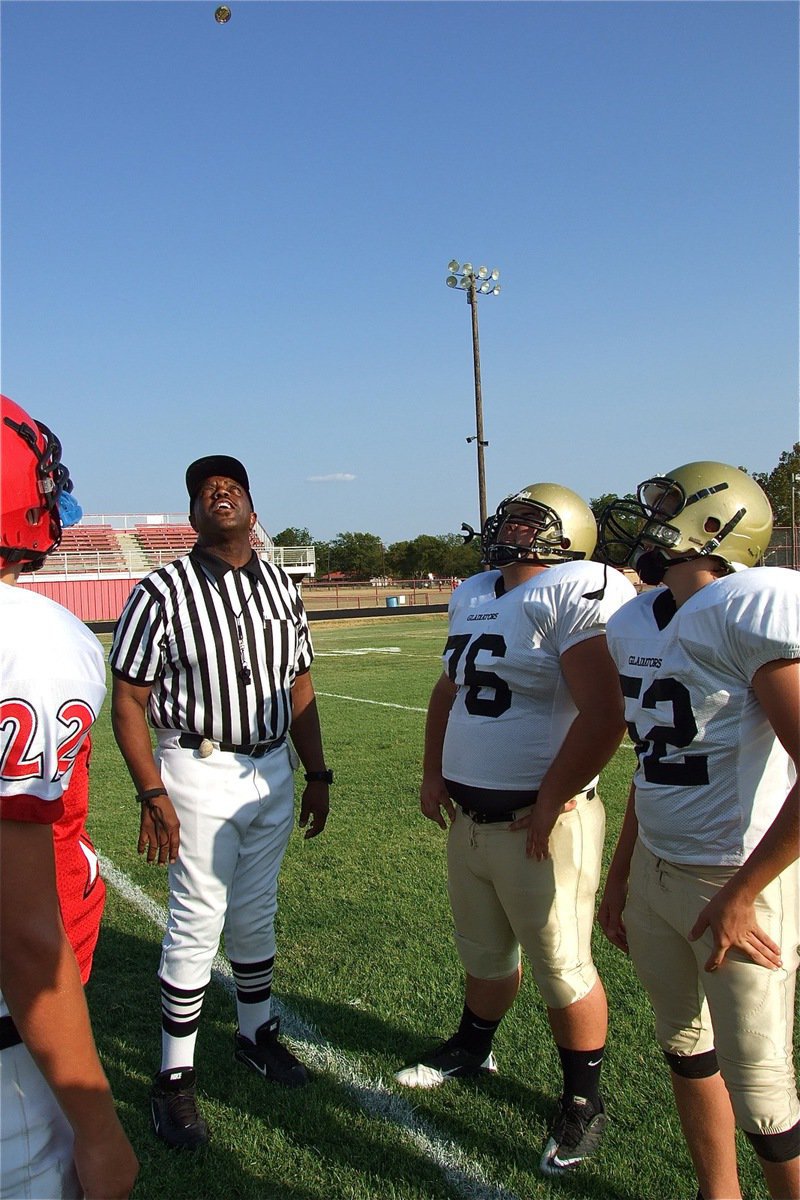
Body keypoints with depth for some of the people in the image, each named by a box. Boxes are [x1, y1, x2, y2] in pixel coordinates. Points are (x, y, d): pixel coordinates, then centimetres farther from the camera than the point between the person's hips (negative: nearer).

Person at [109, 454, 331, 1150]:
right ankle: (175, 1075, 20)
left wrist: (317, 776, 11)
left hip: (273, 771, 5)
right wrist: (152, 793, -15)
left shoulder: (282, 590, 5)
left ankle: (256, 1033, 38)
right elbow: (129, 700, -10)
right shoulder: (163, 592, -11)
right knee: (198, 923, 1)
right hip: (199, 773, -5)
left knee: (257, 914, 17)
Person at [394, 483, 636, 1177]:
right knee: (484, 950, 26)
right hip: (468, 818, 8)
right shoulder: (474, 596, 9)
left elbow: (603, 716, -25)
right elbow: (449, 691, 20)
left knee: (562, 969, 9)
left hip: (538, 824, -7)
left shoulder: (579, 596, -18)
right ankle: (473, 1049, 48)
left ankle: (584, 1101, 30)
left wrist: (549, 805, -19)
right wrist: (433, 773, 14)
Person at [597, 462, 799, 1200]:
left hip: (736, 882, -8)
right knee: (684, 1047, 22)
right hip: (655, 872, 8)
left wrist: (740, 895, -18)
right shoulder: (634, 624, 4)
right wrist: (620, 879, 18)